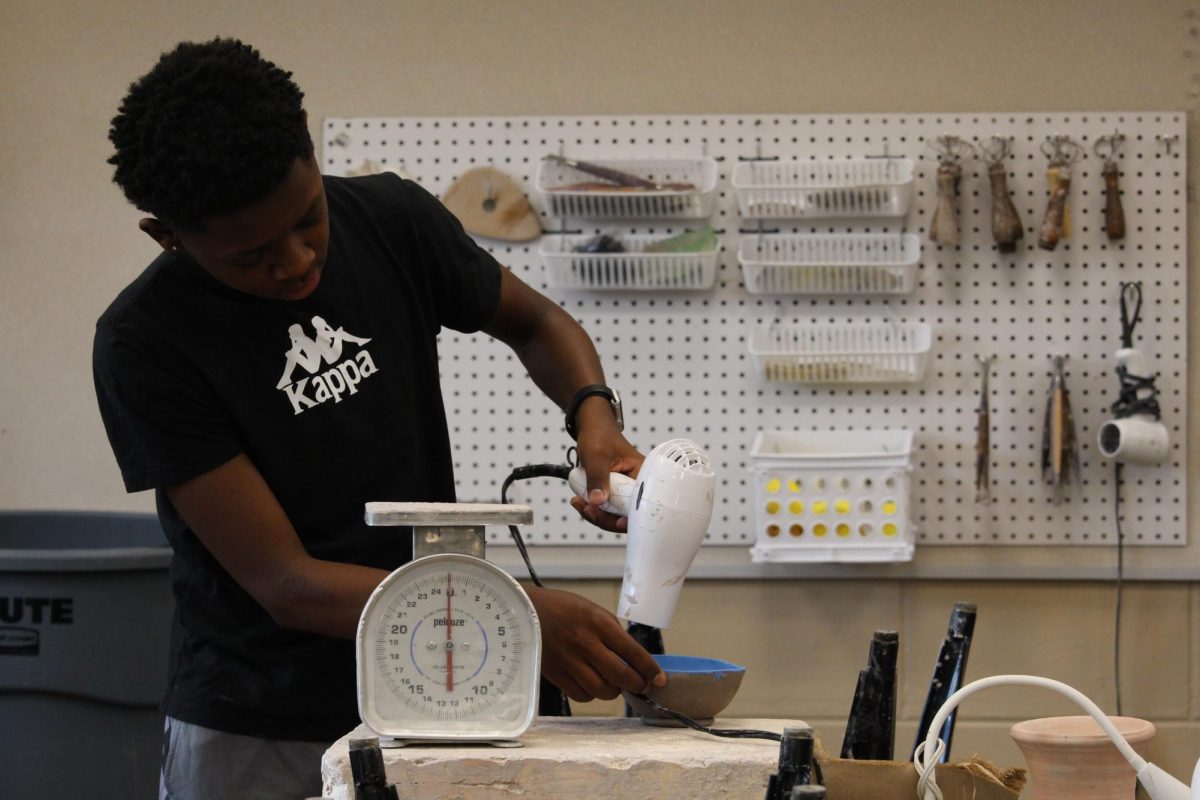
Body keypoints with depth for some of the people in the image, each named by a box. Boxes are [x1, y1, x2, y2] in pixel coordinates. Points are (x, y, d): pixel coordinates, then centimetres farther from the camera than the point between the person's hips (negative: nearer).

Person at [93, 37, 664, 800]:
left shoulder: (393, 219, -6)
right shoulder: (145, 343, -18)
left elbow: (536, 322, 13)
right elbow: (285, 583, -21)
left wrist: (594, 416, -10)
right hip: (254, 736, -3)